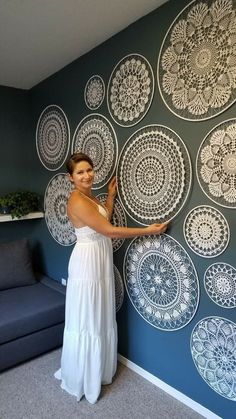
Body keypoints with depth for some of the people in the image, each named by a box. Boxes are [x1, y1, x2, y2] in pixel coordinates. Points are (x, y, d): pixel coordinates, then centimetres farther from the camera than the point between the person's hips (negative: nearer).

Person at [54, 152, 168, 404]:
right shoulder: (77, 201, -22)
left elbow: (103, 221, 13)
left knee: (100, 318, 20)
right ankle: (81, 379, 28)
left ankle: (98, 368, 41)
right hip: (87, 262, -9)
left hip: (100, 261, 9)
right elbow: (110, 231, -24)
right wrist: (149, 230, -19)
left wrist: (111, 196, 15)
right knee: (86, 321, 7)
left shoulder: (90, 196, 8)